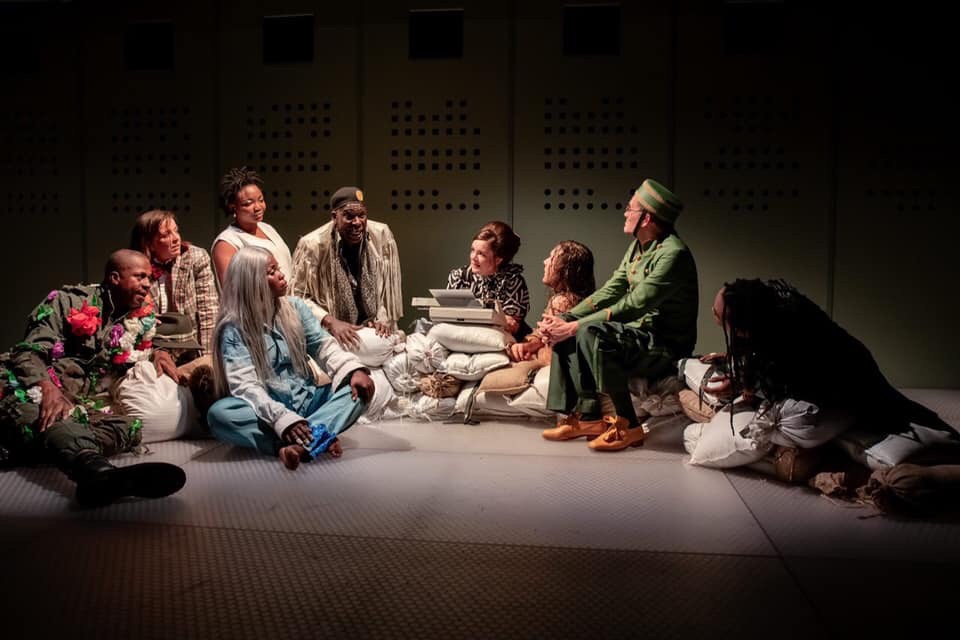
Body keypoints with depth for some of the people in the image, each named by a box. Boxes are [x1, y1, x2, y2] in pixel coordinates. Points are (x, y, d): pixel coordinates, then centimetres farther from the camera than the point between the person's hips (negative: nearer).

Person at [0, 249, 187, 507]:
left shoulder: (142, 318, 14)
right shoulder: (70, 302, 0)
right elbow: (29, 352, -9)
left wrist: (155, 354, 7)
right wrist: (47, 389, -30)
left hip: (83, 404, 5)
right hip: (35, 392, -5)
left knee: (127, 427, -26)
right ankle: (96, 469, -73)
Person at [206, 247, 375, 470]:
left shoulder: (295, 307, 6)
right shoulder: (233, 330, -8)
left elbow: (323, 344, -1)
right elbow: (245, 385, -19)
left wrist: (354, 369, -22)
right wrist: (283, 419, -35)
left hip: (307, 400, 4)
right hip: (270, 410, -4)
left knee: (359, 386, -19)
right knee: (219, 412, -33)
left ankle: (302, 441, -40)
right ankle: (319, 437, -41)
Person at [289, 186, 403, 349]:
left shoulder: (382, 235, -7)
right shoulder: (312, 245, -16)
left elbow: (390, 284, 5)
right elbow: (298, 296, -11)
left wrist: (384, 318, -5)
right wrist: (330, 322, -22)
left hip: (374, 331, 2)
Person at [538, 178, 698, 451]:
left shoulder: (673, 254, -20)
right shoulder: (638, 246, 9)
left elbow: (632, 306, -25)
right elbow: (610, 291, 7)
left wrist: (575, 326, -25)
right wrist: (565, 319, -6)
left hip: (665, 344, -9)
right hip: (639, 333, 9)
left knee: (590, 333, -31)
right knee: (564, 332, -3)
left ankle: (625, 426, -20)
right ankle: (586, 417, -4)